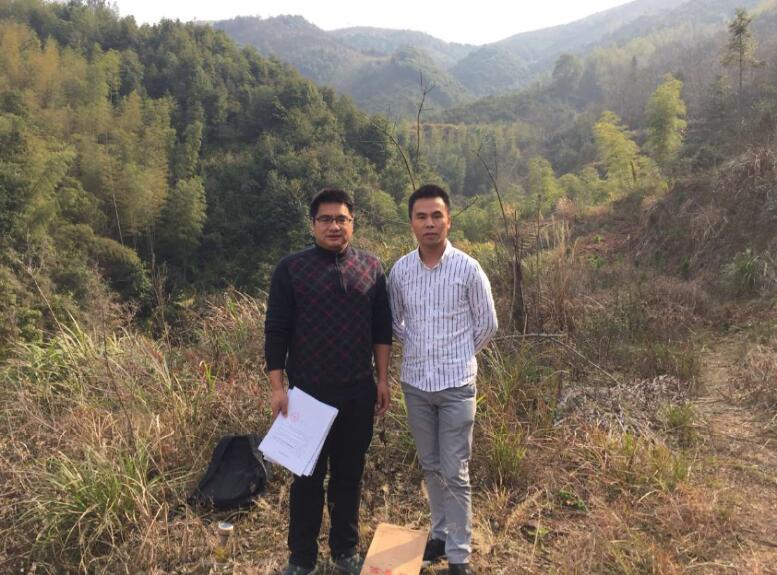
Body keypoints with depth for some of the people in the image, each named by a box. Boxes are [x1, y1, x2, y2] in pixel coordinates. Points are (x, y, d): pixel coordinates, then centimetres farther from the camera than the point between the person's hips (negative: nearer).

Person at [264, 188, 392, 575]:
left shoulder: (371, 267, 3)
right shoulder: (291, 268, -5)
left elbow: (381, 329, 8)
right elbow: (276, 331, -4)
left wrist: (382, 379, 6)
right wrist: (277, 387, -8)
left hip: (358, 392, 2)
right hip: (309, 393, -2)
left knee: (349, 473, 14)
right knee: (308, 476, 10)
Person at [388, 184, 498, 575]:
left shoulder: (468, 268, -10)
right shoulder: (400, 270, -1)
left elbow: (487, 324, 1)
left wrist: (459, 356, 8)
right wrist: (418, 350, 10)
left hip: (456, 385, -3)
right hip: (415, 383, 3)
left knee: (455, 474, 2)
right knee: (431, 467, 17)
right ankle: (441, 534, 36)